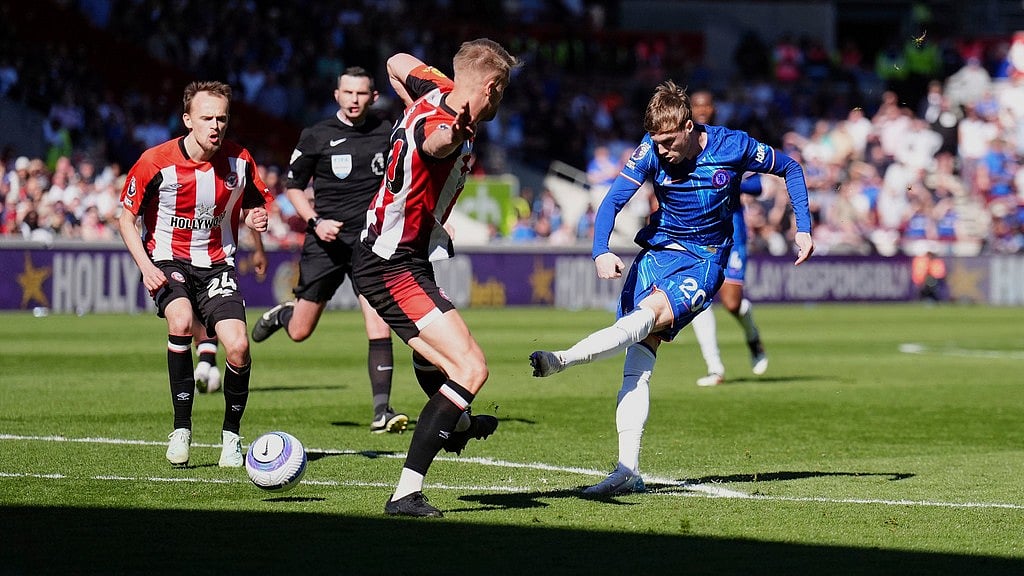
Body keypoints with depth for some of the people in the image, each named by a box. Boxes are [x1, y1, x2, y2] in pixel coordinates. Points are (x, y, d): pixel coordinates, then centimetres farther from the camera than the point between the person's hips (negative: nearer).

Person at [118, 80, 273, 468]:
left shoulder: (239, 161, -4)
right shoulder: (156, 162, -12)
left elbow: (251, 205, 14)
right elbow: (127, 218, -2)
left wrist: (255, 218, -11)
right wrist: (146, 267, -15)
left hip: (217, 264, 2)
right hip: (168, 261, -2)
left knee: (238, 347, -17)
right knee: (181, 321, -33)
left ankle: (231, 435, 8)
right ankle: (181, 429, -19)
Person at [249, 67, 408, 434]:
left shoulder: (387, 135, 3)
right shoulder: (316, 136, -2)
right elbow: (293, 186, 6)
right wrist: (315, 222, -9)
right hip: (327, 240, 0)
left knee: (379, 327, -14)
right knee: (300, 332, 7)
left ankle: (382, 411, -11)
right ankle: (282, 314, 44)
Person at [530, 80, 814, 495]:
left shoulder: (733, 147, -10)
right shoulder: (651, 153, -8)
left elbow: (789, 168, 6)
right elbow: (613, 200, -15)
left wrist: (803, 228, -1)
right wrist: (601, 252, -33)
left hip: (704, 262, -2)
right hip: (657, 253, 2)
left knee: (649, 315, -31)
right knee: (638, 362, -11)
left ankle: (561, 360, -46)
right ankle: (628, 471, -15)